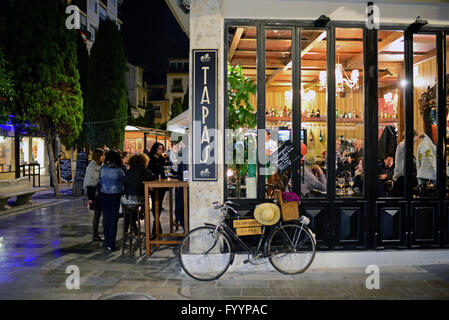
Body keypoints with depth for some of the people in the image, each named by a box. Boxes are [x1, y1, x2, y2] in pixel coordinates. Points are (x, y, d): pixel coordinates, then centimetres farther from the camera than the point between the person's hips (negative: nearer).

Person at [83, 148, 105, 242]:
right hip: (95, 193, -7)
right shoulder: (91, 167, -10)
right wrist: (89, 198, -15)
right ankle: (95, 235, 9)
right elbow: (89, 184, -12)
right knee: (97, 214, -2)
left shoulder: (101, 166, 11)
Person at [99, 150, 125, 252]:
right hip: (115, 196, -4)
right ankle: (111, 244, 3)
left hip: (104, 195, 4)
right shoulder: (118, 170, -13)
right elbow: (124, 180, 1)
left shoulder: (103, 168, -2)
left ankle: (107, 241, 24)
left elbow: (100, 181, 6)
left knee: (106, 218, 13)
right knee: (113, 220, 3)